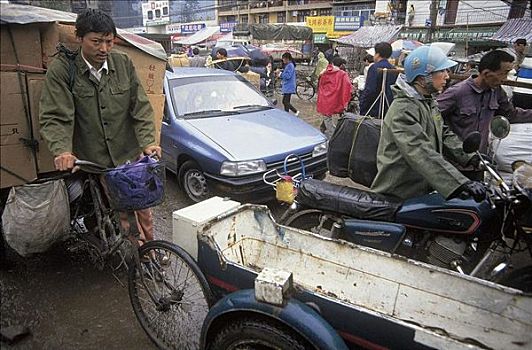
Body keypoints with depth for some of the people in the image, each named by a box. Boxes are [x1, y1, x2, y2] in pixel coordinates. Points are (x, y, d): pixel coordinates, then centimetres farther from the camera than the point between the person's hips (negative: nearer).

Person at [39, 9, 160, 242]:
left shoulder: (124, 64, 0)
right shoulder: (61, 70, -6)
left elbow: (141, 107, -3)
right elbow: (54, 117, -11)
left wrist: (148, 142, -16)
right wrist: (62, 150, -29)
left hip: (130, 156, 2)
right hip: (92, 162, -2)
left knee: (142, 208, 13)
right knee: (116, 216, 6)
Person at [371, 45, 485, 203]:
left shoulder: (429, 102, 10)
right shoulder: (403, 109, -24)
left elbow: (445, 135, 16)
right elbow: (420, 153, -34)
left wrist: (471, 157, 1)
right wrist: (463, 183, -39)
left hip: (423, 188, 9)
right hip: (398, 195, -9)